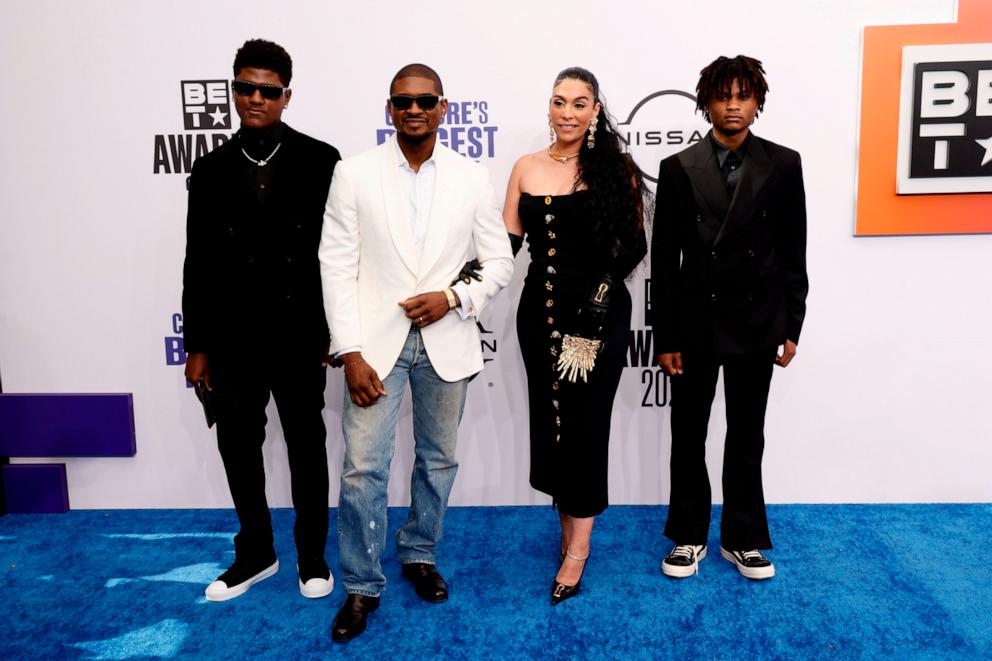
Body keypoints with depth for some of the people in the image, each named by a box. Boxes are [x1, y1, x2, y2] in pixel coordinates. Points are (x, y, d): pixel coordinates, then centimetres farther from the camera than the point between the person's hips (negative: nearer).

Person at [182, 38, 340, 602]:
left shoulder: (321, 161, -4)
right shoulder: (212, 169, 5)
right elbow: (198, 263, 5)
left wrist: (338, 330, -6)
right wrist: (197, 344, 4)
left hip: (300, 337, -3)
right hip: (234, 340, 3)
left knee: (306, 449, 11)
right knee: (238, 447, 13)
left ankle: (312, 555, 30)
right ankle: (256, 554, 34)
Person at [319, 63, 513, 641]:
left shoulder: (473, 178, 2)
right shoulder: (355, 174, -2)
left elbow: (499, 262, 4)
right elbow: (338, 267, -4)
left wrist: (453, 298, -14)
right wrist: (351, 352, -10)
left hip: (446, 343, 2)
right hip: (377, 342, -1)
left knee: (439, 460, 14)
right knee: (364, 467, 0)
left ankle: (420, 554, 38)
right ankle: (363, 585, 19)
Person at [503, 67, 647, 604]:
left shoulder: (614, 168, -1)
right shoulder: (527, 168, 7)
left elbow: (633, 242, -2)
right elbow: (507, 241, 5)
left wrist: (602, 289, -15)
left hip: (601, 312, -3)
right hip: (541, 309, 3)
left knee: (585, 420, -1)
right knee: (549, 416, 9)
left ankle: (578, 544, 12)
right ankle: (568, 520, 29)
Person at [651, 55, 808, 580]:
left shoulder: (783, 165, 1)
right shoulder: (679, 169, -3)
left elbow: (793, 251, 4)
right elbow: (664, 259, -3)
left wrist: (792, 325, 1)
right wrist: (664, 336, -5)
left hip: (756, 322, 1)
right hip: (696, 322, -1)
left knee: (747, 436, 13)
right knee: (688, 436, 9)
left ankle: (743, 538, 28)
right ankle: (689, 536, 26)